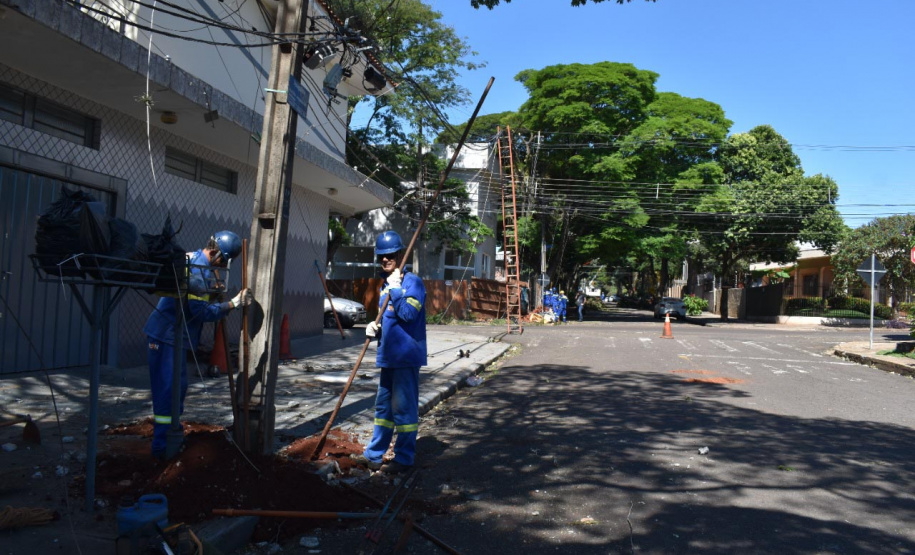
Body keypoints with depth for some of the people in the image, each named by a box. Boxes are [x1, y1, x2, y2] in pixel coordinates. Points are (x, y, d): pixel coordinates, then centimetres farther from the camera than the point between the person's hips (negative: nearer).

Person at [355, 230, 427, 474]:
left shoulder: (413, 282, -10)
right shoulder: (385, 285, 15)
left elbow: (408, 313, -24)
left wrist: (395, 289, -17)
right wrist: (374, 329, 2)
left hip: (406, 356, -9)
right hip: (388, 355, 9)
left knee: (404, 407, -2)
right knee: (383, 405, 16)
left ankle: (404, 459, 9)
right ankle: (374, 454, 27)